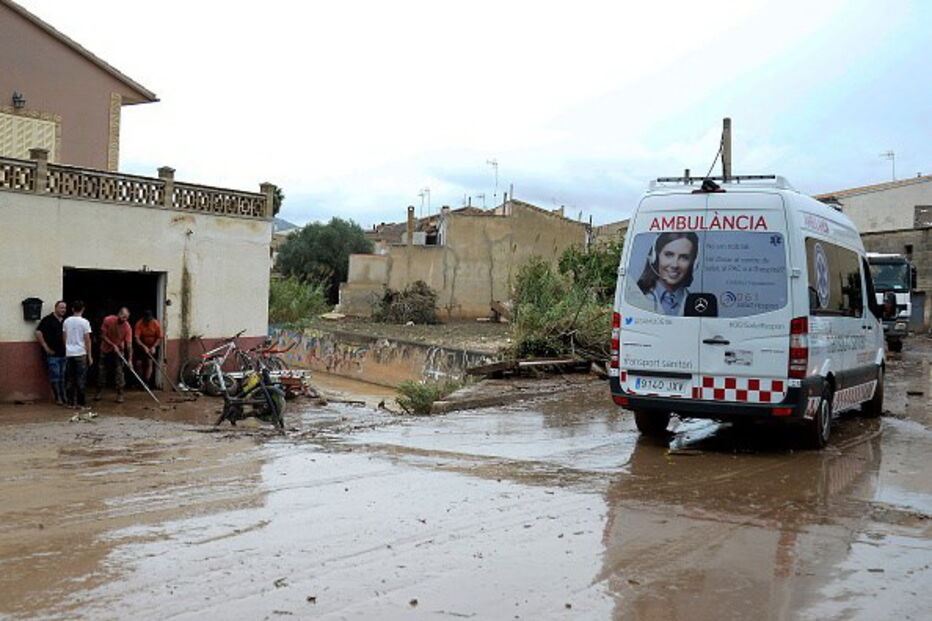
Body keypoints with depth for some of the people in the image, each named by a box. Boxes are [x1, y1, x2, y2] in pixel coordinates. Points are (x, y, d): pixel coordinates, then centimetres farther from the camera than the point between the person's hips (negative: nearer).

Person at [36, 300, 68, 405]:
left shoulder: (65, 321, 13)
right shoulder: (48, 320, -5)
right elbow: (38, 333, -10)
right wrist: (46, 347, -11)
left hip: (64, 353, 6)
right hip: (52, 354, -6)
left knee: (63, 377, 8)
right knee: (55, 376, -3)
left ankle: (64, 397, 14)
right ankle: (58, 398, 2)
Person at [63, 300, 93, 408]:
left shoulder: (66, 321, 4)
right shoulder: (84, 322, -7)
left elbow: (64, 338, 10)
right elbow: (87, 340, -6)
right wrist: (89, 356, -1)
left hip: (69, 354, 4)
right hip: (81, 354, -4)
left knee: (70, 379, 8)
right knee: (81, 379, 1)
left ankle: (71, 402, 9)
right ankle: (80, 403, 1)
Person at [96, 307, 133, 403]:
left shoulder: (127, 327, -22)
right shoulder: (108, 320, -20)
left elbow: (129, 344, -22)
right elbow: (103, 336, -13)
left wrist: (130, 360, -28)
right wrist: (113, 345, -21)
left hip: (119, 351, -1)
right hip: (105, 350, 1)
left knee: (119, 372, -7)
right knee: (101, 372, 7)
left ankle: (120, 395, -3)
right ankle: (99, 392, 20)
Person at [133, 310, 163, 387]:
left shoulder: (156, 324, -19)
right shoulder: (139, 324, -22)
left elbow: (159, 338, -13)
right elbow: (136, 338, -25)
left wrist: (154, 347, -26)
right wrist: (144, 347, -38)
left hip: (152, 346, 0)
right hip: (142, 346, 0)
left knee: (149, 362, -11)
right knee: (139, 363, -8)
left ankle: (146, 382, -8)